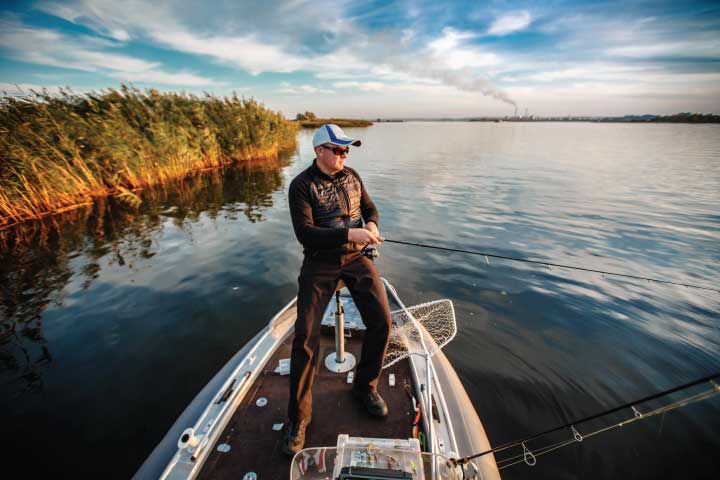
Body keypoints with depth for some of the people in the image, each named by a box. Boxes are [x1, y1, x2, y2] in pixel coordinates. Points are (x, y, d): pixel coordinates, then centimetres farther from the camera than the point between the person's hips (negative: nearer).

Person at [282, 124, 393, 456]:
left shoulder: (352, 176, 7)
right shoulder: (301, 185, -9)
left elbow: (369, 207, 16)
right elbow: (304, 233, -18)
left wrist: (371, 224, -8)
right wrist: (348, 233, -29)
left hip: (356, 257, 4)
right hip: (320, 262, -4)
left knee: (381, 320, -6)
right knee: (306, 335, -8)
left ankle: (365, 387, 21)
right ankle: (298, 418, 12)